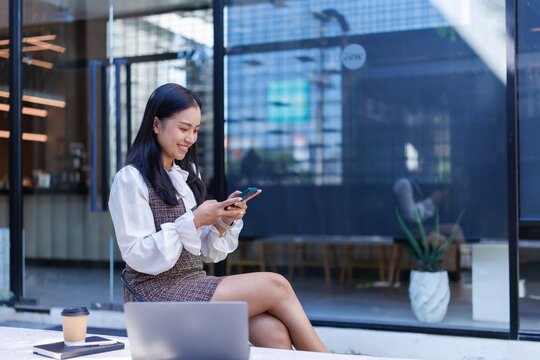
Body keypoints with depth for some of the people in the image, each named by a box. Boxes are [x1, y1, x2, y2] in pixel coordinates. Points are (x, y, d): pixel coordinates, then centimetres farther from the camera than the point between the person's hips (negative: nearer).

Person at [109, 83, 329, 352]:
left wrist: (225, 221, -5)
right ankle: (324, 356, -4)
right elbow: (138, 257, -14)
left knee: (274, 331, -21)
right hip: (156, 293, -6)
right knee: (275, 286, -18)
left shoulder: (187, 175, 16)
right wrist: (193, 221, -20)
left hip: (195, 285, 6)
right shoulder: (130, 179, -6)